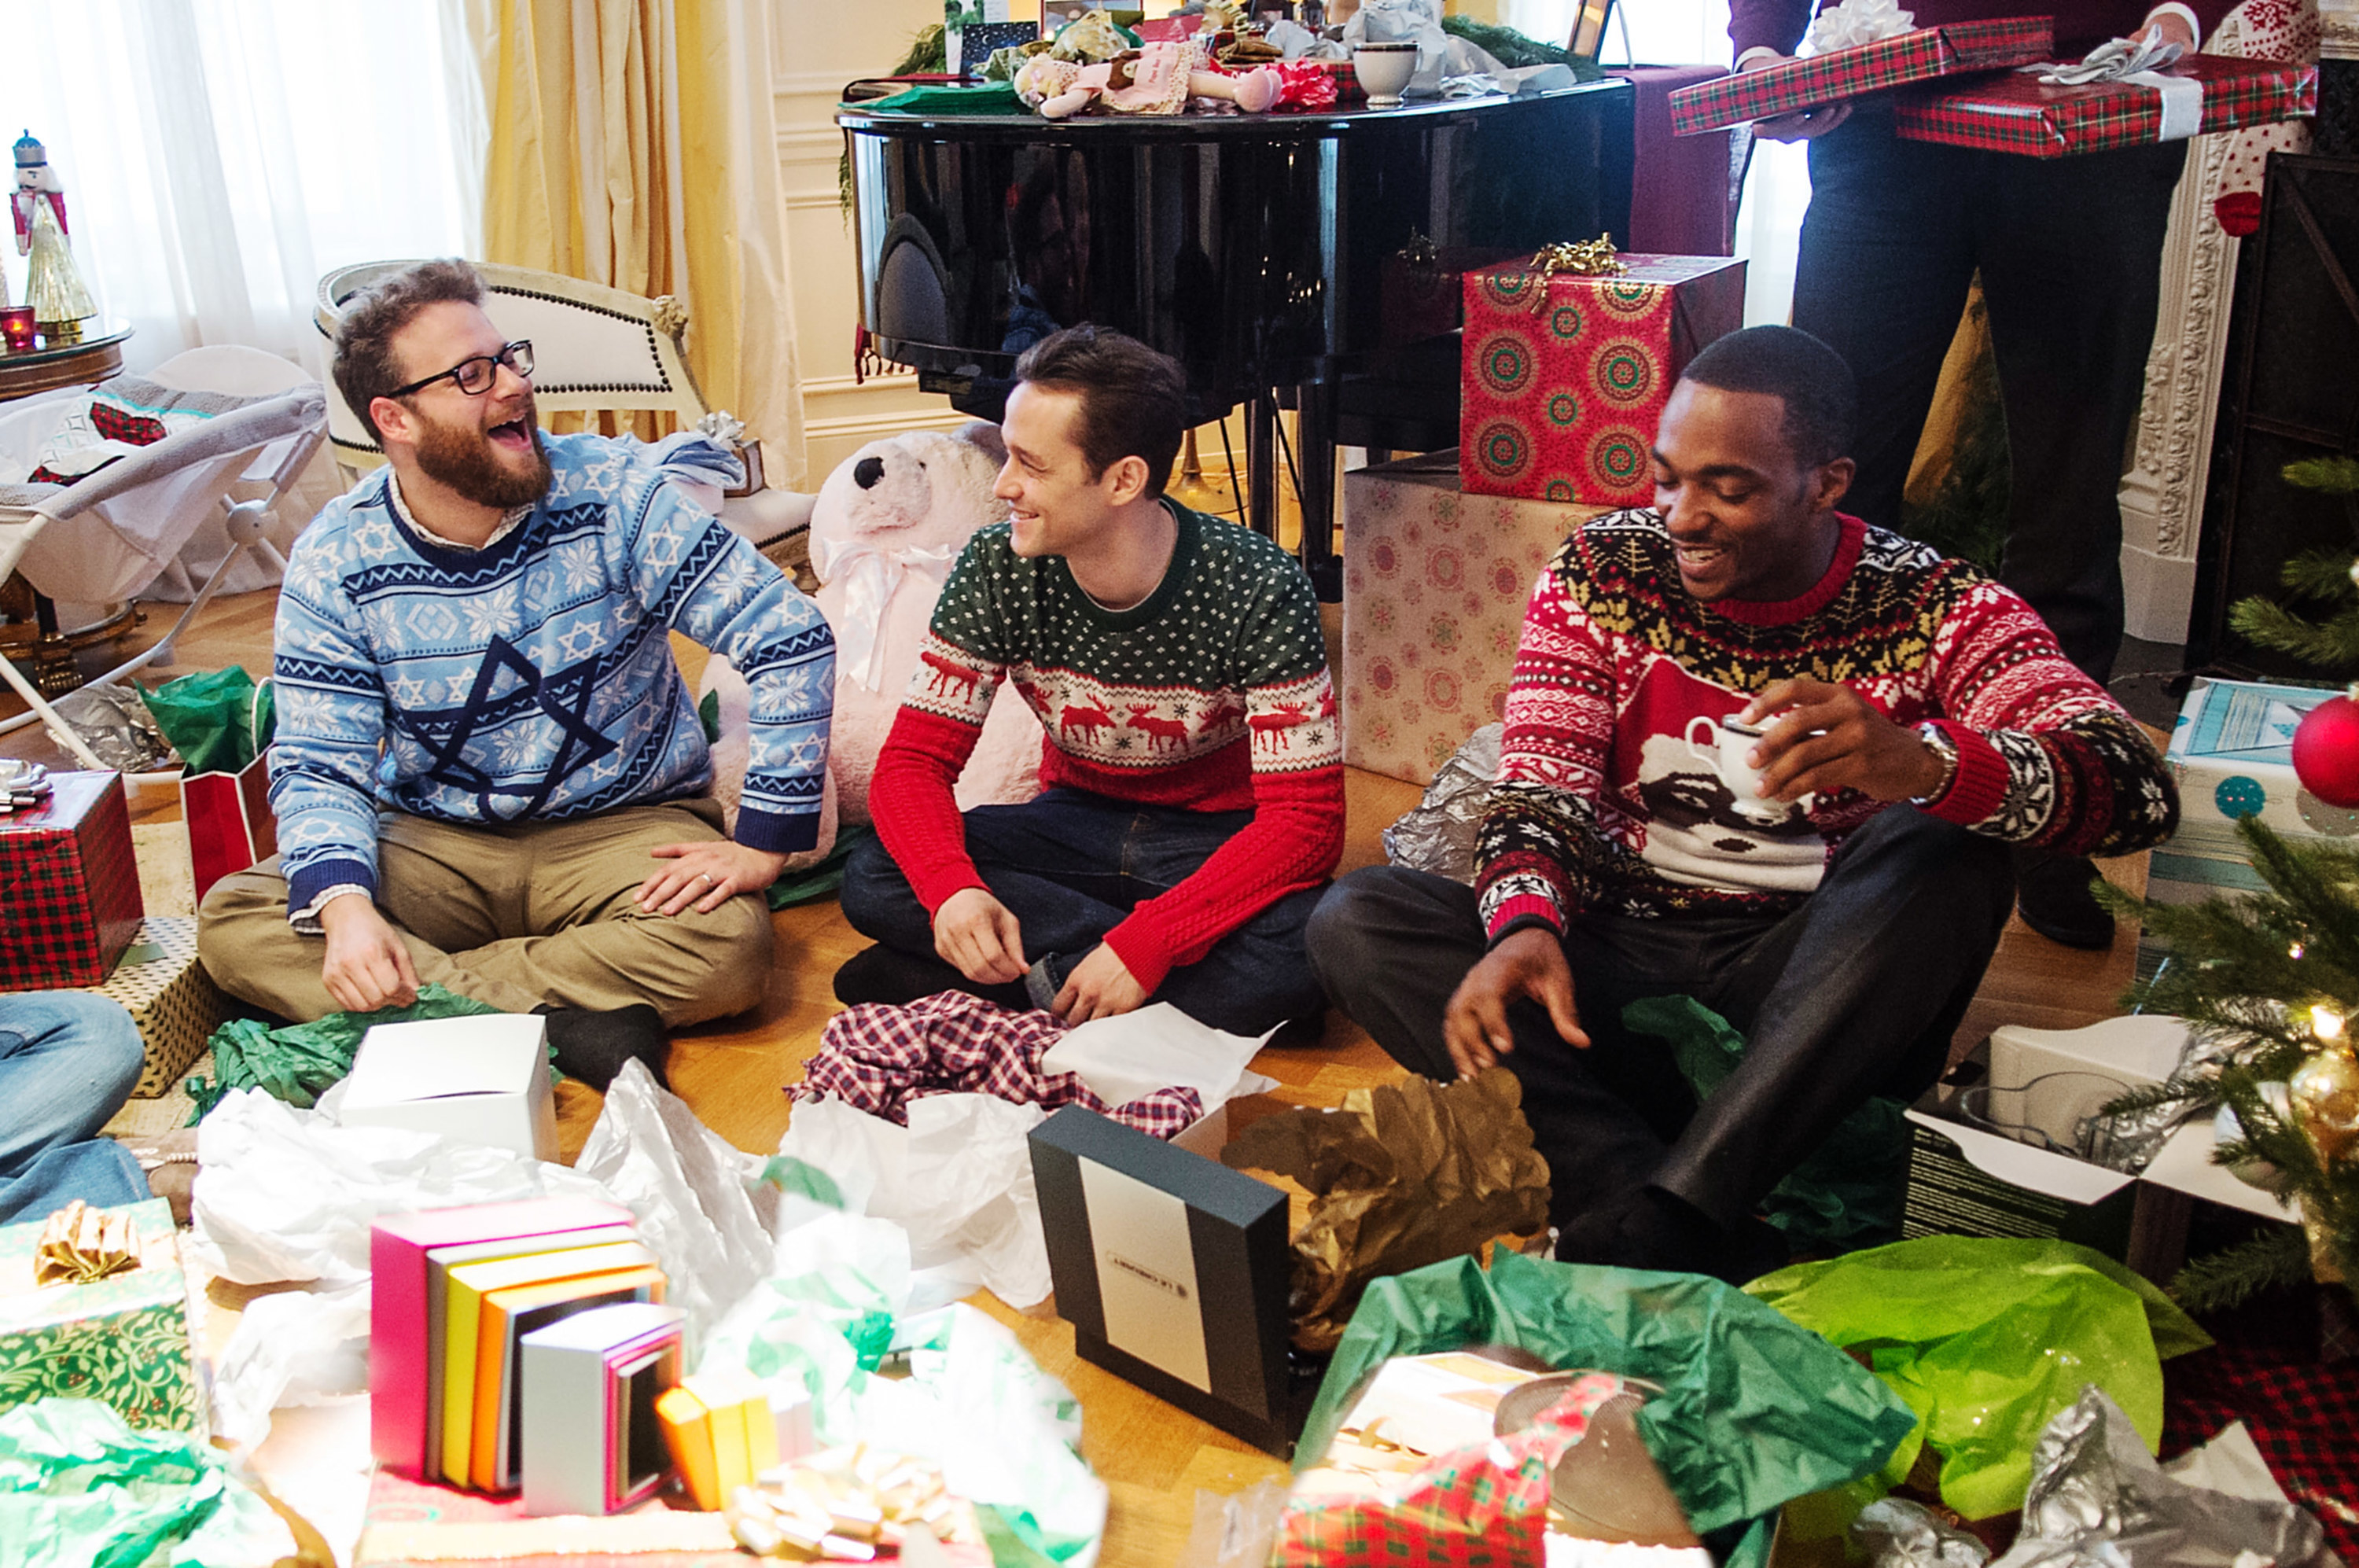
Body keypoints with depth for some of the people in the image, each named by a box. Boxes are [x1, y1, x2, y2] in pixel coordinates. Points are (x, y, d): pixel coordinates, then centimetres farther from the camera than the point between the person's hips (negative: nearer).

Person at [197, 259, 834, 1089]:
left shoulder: (614, 493, -13)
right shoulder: (335, 562, -8)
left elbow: (792, 639, -15)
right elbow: (318, 765, -8)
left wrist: (763, 842, -19)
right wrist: (345, 905, -30)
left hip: (626, 825, -2)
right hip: (435, 844, 2)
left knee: (726, 943, -32)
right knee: (231, 926, -21)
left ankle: (427, 995, -18)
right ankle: (565, 1016, -28)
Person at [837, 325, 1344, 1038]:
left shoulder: (1258, 590, -23)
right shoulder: (996, 568, -14)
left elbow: (1306, 817, -24)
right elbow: (914, 759, -12)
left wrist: (1144, 944, -36)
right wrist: (953, 887, -35)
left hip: (1217, 839, -2)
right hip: (1078, 819, 3)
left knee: (1296, 957, -36)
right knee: (873, 879, -23)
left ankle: (1041, 973, -21)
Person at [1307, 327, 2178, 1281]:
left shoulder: (1936, 610, -6)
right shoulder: (1601, 573, 1)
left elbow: (2138, 790, -20)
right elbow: (1540, 792, -5)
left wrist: (1924, 763, -41)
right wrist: (1524, 923, -29)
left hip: (1814, 989, -2)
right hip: (1621, 964, 2)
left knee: (1942, 845, -30)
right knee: (1356, 920, -19)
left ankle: (1647, 1231, -34)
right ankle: (1725, 1263, -31)